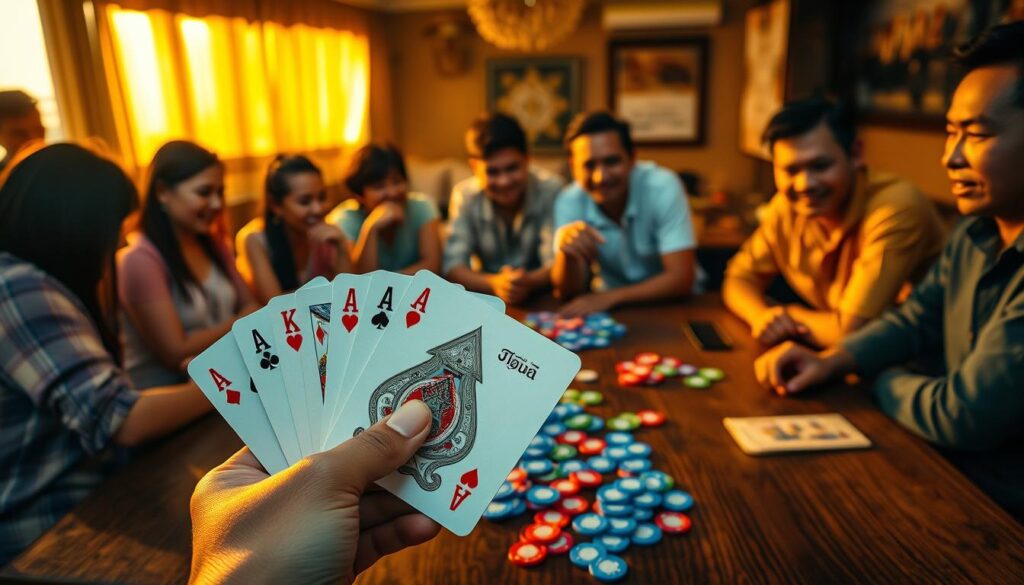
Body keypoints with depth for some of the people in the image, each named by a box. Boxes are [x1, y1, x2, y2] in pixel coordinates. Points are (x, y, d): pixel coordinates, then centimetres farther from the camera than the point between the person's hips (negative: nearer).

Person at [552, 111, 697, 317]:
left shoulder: (663, 187, -20)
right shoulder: (569, 203, -13)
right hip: (611, 307, 2)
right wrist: (567, 251, -35)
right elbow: (569, 293, -15)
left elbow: (682, 278, -23)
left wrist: (608, 298, -31)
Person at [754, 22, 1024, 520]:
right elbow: (917, 320, 11)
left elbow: (963, 416, -26)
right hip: (950, 477, 7)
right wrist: (830, 360, -7)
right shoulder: (974, 235, 4)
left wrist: (880, 379, -6)